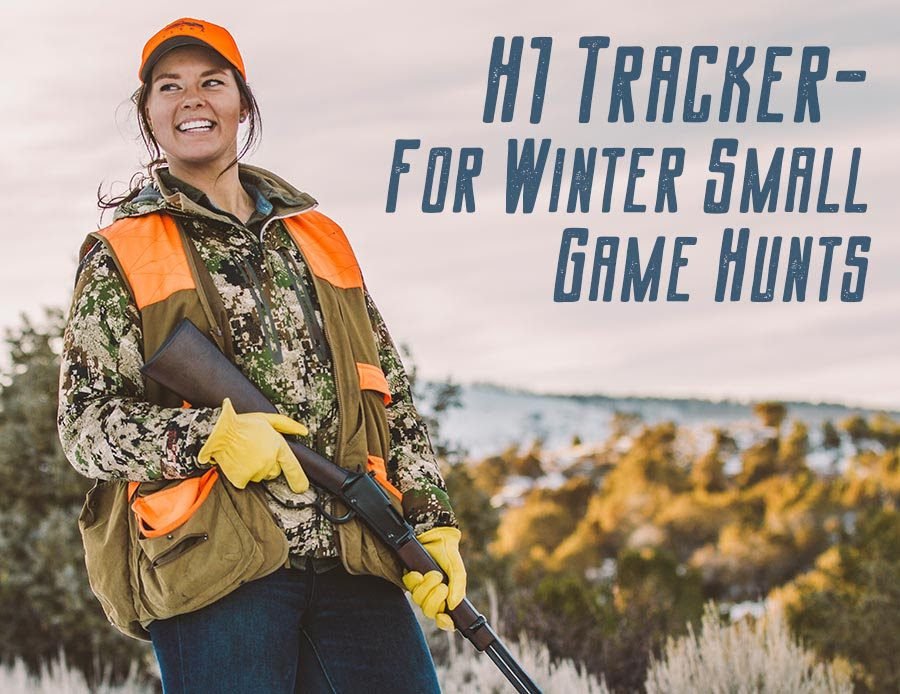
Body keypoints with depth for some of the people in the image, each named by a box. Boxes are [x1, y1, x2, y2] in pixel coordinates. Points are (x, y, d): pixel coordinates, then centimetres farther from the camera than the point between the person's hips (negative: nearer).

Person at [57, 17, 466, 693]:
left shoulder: (320, 240, 20)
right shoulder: (120, 257, 9)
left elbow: (394, 399, 19)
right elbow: (85, 424, 1)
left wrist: (433, 524, 6)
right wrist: (211, 435, -15)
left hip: (355, 562, 3)